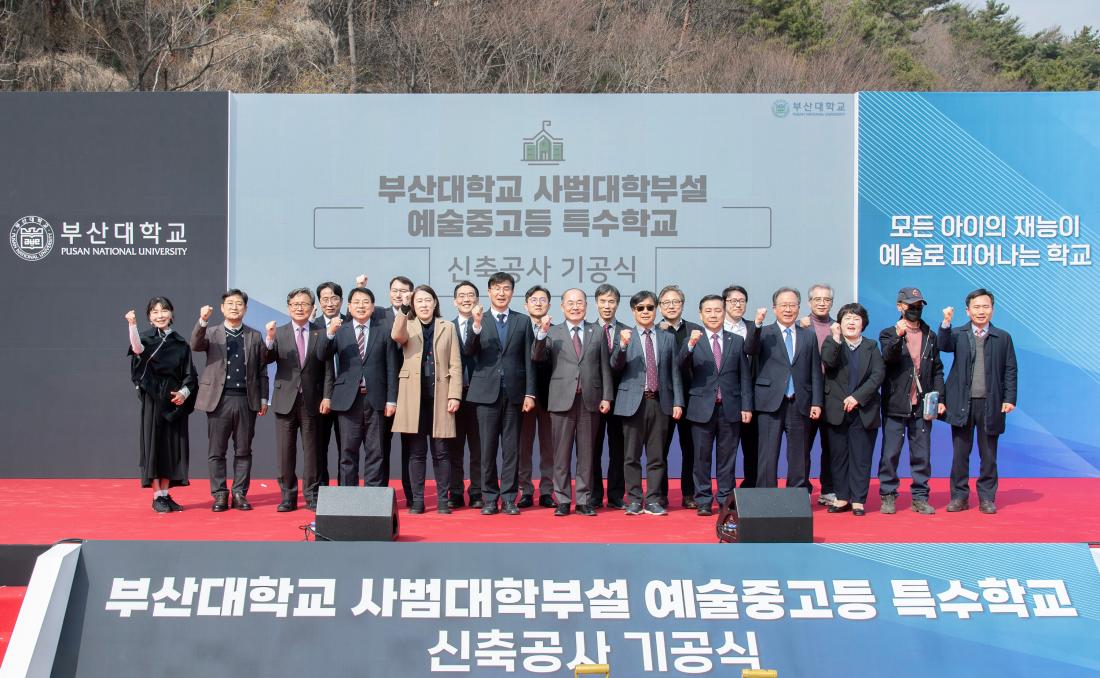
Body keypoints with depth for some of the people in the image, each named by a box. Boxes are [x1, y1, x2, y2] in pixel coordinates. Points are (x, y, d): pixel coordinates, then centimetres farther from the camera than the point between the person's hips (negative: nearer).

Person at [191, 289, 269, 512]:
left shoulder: (254, 337, 10)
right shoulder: (211, 333, 7)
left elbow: (261, 370, 11)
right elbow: (195, 345, -15)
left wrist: (263, 398, 6)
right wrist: (202, 321, -29)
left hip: (246, 399, 1)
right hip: (219, 399, -1)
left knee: (243, 450, 5)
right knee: (217, 451, 3)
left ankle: (240, 494, 12)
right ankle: (220, 495, 10)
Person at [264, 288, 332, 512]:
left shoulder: (321, 334, 4)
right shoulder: (279, 333, 6)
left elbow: (327, 369, 2)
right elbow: (267, 359, -8)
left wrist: (326, 397, -5)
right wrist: (269, 340, -26)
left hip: (312, 401, -1)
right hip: (286, 399, 1)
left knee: (312, 449, 5)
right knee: (285, 451, 4)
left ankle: (312, 496, 13)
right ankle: (288, 496, 12)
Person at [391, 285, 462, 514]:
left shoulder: (447, 327, 10)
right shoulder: (407, 326, 8)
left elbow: (455, 365, 5)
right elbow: (397, 336, -17)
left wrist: (454, 395, -3)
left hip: (439, 396, 0)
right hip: (413, 397, 0)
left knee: (440, 451, 1)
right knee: (416, 451, 3)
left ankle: (443, 500, 9)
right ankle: (417, 500, 9)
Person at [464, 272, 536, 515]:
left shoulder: (523, 321, 9)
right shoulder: (479, 321, 6)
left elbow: (529, 360, 6)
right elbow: (469, 351, -8)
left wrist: (530, 393, -1)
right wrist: (477, 326, -24)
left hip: (514, 392, 1)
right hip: (487, 392, -1)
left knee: (511, 447, 3)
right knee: (487, 448, 2)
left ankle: (508, 499, 8)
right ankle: (490, 499, 9)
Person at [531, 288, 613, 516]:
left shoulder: (597, 332, 11)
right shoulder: (552, 333, 8)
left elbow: (605, 367, 8)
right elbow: (537, 358, -6)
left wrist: (607, 396, 1)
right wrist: (542, 333, -20)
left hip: (590, 400, 1)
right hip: (562, 400, -1)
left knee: (586, 454, 5)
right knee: (561, 454, 2)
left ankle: (584, 500, 11)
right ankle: (562, 500, 9)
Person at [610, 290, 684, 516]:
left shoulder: (667, 338, 11)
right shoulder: (624, 336, 5)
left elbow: (674, 372, 10)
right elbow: (615, 366, -7)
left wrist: (678, 402, 3)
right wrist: (623, 345, -24)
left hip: (659, 401, 2)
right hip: (633, 401, -2)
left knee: (656, 455, 4)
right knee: (631, 455, 2)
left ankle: (653, 501, 11)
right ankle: (634, 500, 11)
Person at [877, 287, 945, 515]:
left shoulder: (930, 336, 12)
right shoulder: (888, 334, 3)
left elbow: (937, 370, 13)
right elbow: (888, 357, -17)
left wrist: (939, 398, 4)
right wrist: (898, 336, -31)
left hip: (922, 406, 3)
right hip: (895, 405, -3)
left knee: (922, 455, 5)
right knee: (890, 453, -1)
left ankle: (920, 498, 13)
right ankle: (888, 497, 9)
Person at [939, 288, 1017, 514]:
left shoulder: (1003, 338, 7)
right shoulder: (958, 334, 6)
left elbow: (1010, 370, 6)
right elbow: (944, 346, -15)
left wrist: (1009, 398, -2)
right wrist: (946, 324, -30)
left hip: (990, 404, 0)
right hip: (962, 403, 0)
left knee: (988, 455, 6)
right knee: (960, 453, 5)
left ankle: (987, 498, 14)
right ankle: (959, 496, 13)